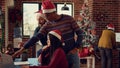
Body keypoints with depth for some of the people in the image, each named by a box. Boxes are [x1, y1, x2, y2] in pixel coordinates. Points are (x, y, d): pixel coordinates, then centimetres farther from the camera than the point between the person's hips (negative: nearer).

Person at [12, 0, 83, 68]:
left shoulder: (69, 19, -7)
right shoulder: (47, 25, -1)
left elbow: (80, 33, -3)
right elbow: (36, 38, -5)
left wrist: (75, 48, -12)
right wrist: (22, 49, -12)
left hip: (72, 53, -2)